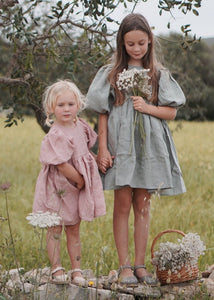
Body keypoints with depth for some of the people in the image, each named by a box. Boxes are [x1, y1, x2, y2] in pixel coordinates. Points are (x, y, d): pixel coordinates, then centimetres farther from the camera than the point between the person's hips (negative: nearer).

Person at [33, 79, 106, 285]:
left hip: (77, 188, 6)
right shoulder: (56, 135, -21)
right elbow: (62, 165, -24)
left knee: (73, 230, 11)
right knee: (55, 229, 1)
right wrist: (80, 180, -15)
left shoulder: (80, 126, 3)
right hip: (57, 187, -6)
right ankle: (56, 269, 8)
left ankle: (76, 270, 15)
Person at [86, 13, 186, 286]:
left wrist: (148, 107, -12)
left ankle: (140, 265, 11)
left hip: (149, 145, 2)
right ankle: (124, 266, 2)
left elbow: (171, 112, 6)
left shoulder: (158, 74, 7)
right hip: (120, 145, -1)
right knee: (123, 204, -3)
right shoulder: (111, 73, 3)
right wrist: (102, 149, -6)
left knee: (142, 205, 5)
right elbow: (103, 113, 1)